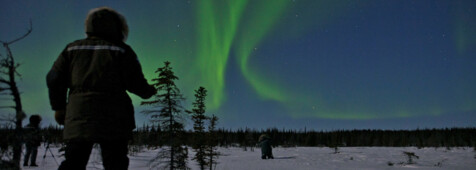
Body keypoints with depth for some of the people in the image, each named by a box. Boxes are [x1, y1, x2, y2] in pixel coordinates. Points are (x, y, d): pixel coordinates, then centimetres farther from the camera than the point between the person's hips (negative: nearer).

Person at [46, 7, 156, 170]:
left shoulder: (73, 48, 14)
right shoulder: (122, 50, 3)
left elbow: (54, 78, 10)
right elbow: (136, 83, -1)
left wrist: (59, 107, 18)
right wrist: (149, 91, 20)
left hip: (78, 117, 3)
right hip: (113, 119, -3)